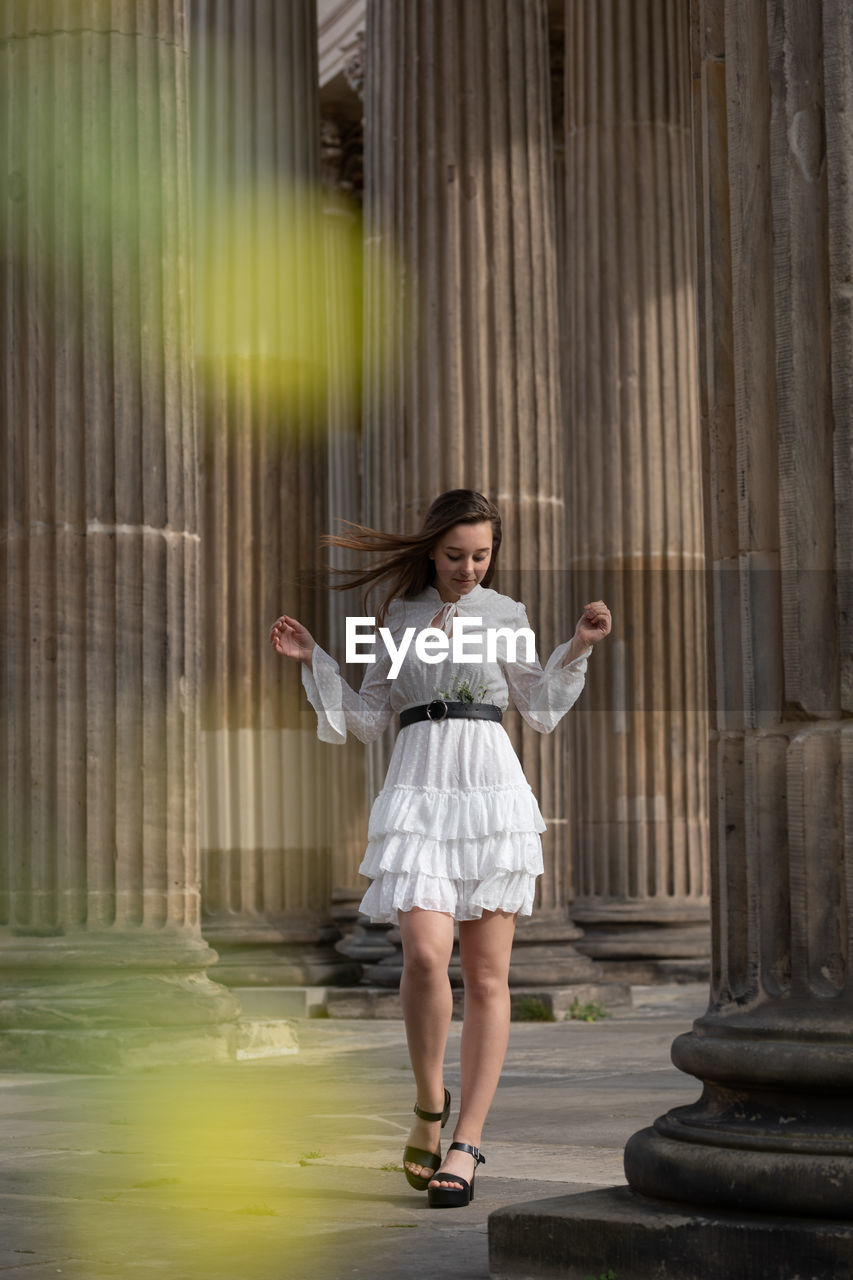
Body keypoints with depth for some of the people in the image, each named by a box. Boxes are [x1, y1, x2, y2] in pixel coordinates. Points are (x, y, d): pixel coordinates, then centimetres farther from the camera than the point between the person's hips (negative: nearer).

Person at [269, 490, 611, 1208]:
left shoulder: (505, 615, 12)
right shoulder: (399, 616, 12)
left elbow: (539, 708, 16)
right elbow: (368, 718, 14)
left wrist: (579, 648, 6)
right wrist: (313, 661, 5)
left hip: (494, 788, 1)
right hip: (419, 791, 0)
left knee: (487, 975, -2)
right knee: (426, 954, -20)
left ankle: (467, 1144, 2)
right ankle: (430, 1103, 3)